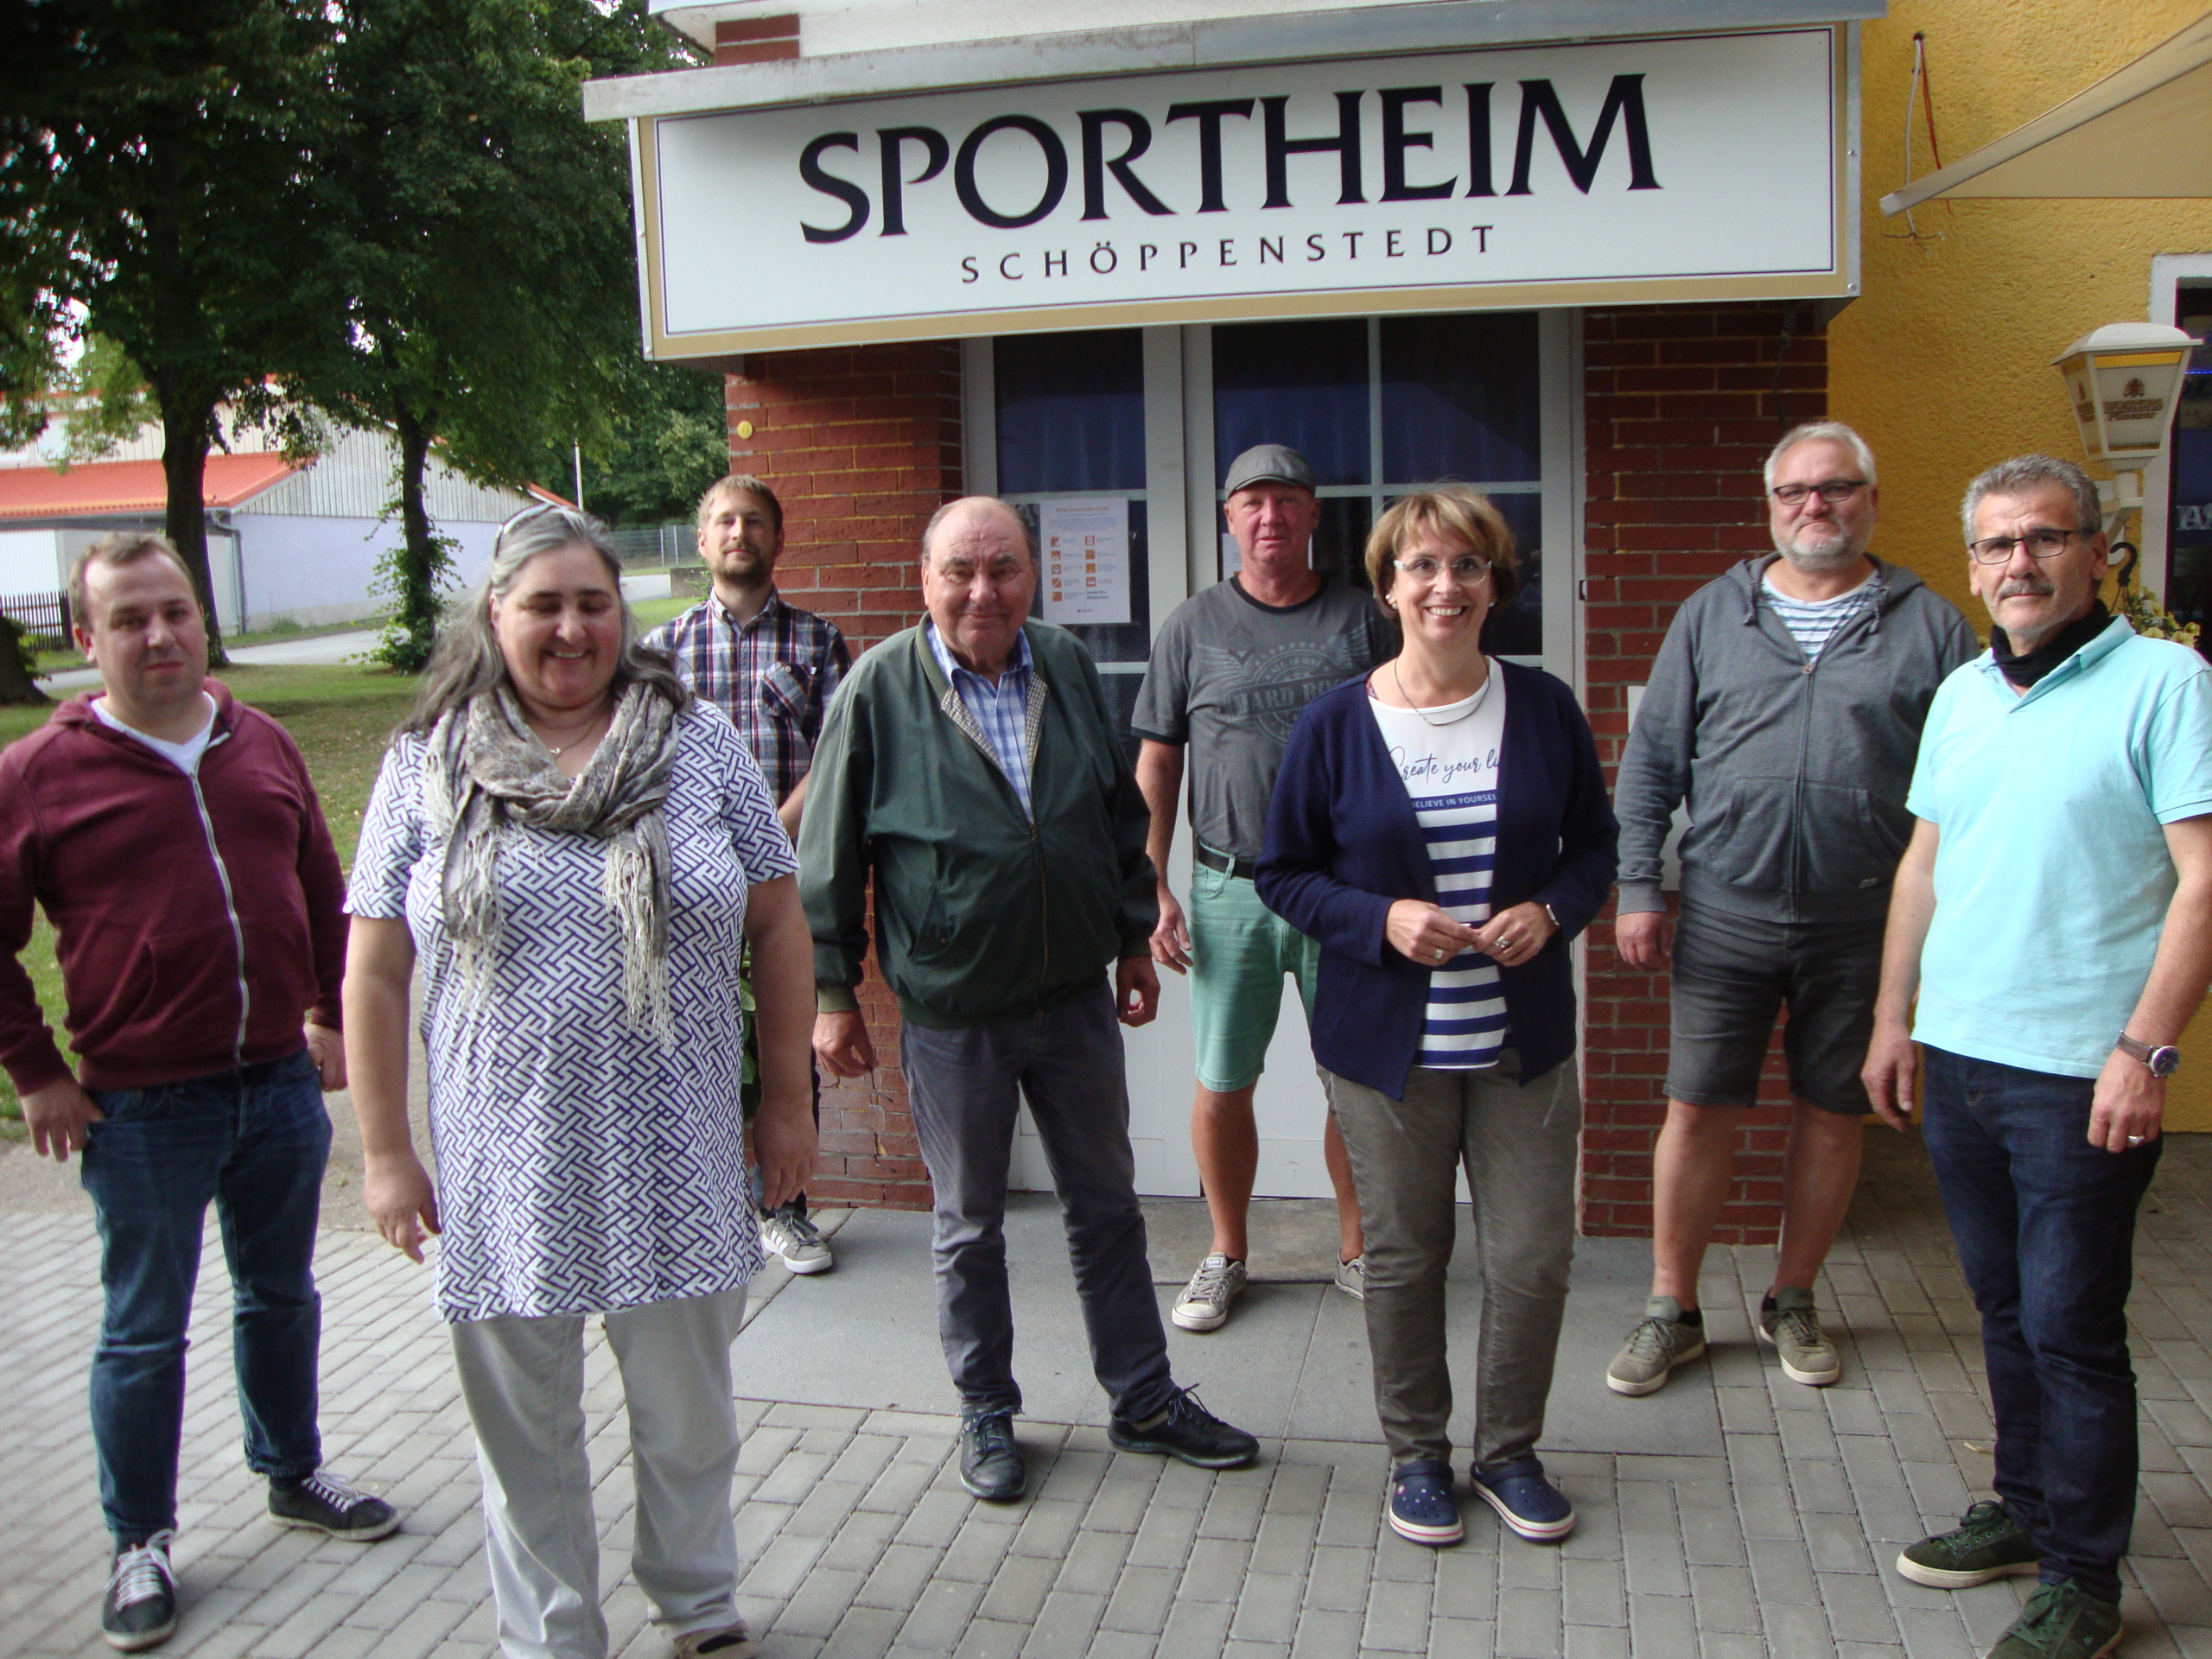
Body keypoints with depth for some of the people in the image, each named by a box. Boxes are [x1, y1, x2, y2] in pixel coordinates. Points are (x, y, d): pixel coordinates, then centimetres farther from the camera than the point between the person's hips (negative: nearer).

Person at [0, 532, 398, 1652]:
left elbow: (322, 889, 14)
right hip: (143, 1107, -4)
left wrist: (331, 1016, 12)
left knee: (281, 1295, 19)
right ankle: (141, 1543, 25)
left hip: (280, 1084, 4)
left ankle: (293, 1475, 39)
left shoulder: (260, 744, 5)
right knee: (144, 1330, 9)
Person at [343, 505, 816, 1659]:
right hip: (503, 1173, 0)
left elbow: (775, 923, 3)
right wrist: (386, 1153, 1)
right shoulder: (426, 767, 0)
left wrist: (787, 1100, 2)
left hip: (674, 1161, 0)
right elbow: (375, 974, 2)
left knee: (688, 1413, 16)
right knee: (524, 1433, 14)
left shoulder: (697, 744, 1)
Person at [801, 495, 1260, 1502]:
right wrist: (832, 992, -4)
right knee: (968, 1226, 12)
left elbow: (1122, 813, 13)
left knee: (1107, 1204, 15)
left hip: (1077, 996, 4)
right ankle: (986, 1413, 31)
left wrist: (1134, 939, 14)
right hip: (950, 1011, -3)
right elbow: (830, 855, -5)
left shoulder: (1068, 668, 2)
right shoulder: (880, 688, -10)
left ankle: (1143, 1398, 31)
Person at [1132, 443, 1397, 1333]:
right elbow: (1156, 766, 5)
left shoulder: (1361, 620, 5)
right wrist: (1153, 891, -2)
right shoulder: (1193, 627, 4)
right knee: (1222, 1084, 6)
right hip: (1230, 890, 0)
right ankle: (1226, 1256, 24)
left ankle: (1358, 1248, 27)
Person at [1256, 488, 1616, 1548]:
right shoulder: (1335, 724, -5)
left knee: (1535, 1257, 5)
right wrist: (1383, 921, -16)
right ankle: (1416, 1455, 32)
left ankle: (1509, 1451, 30)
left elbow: (1595, 843, 10)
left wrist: (1554, 909, -11)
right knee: (1403, 1258, 10)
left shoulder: (1544, 709, 1)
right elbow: (1284, 873, 0)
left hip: (1524, 1042, 2)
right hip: (1387, 1043, -1)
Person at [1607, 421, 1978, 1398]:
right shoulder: (1712, 616, 6)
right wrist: (1636, 889, 1)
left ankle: (1792, 1302, 29)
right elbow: (1649, 764, 7)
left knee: (1832, 1112, 11)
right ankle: (1672, 1309, 18)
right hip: (1726, 915, 0)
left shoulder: (1931, 628, 4)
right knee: (1698, 1110, 2)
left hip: (1863, 923, 0)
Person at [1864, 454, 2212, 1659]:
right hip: (1957, 1059, 6)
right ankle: (2026, 1509, 34)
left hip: (2081, 1073, -6)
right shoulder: (1961, 693, 11)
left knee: (2071, 1329, 2)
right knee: (2005, 1310, 17)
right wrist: (1894, 1017, 15)